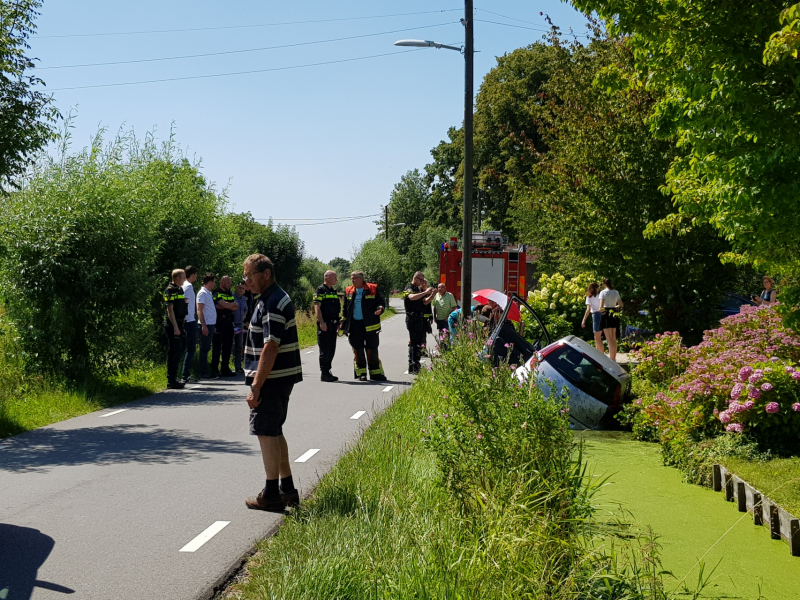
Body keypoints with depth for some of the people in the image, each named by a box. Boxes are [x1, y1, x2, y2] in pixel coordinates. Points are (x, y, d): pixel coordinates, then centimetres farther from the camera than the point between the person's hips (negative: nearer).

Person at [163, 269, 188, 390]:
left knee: (178, 352, 13)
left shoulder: (179, 289, 17)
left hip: (178, 324, 10)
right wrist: (175, 327, -21)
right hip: (173, 325, -10)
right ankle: (171, 381, -4)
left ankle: (173, 378, 20)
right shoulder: (170, 290, -12)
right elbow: (170, 309, -18)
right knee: (173, 352, -7)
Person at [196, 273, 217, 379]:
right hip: (206, 325, -9)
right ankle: (204, 373, -4)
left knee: (206, 349, 12)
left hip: (211, 324, 9)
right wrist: (204, 326, -22)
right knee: (204, 349, -6)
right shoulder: (202, 293, -11)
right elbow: (199, 310, -16)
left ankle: (205, 371, 16)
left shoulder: (208, 293, 17)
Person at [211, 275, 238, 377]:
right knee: (217, 346, -4)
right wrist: (233, 304, 1)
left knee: (228, 345, 8)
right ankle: (214, 368, 1)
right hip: (219, 322, -7)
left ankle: (225, 368, 14)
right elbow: (225, 305, -18)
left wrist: (226, 305, -10)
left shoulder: (230, 293, 18)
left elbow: (236, 307, 7)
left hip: (228, 322, 7)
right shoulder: (217, 293, -5)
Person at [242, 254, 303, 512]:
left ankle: (271, 495, 3)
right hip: (280, 377, 11)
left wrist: (256, 386, -23)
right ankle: (287, 489, 25)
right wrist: (258, 381, 20)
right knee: (274, 432, 17)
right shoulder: (276, 298, 15)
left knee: (267, 433, -4)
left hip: (272, 379, -11)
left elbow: (271, 348, -24)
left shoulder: (272, 304, -18)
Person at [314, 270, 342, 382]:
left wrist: (338, 324, 20)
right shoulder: (320, 290, -7)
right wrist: (321, 322, -22)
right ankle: (324, 374, -2)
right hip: (324, 325, -8)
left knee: (331, 350, 10)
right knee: (325, 350, -6)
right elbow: (317, 307, -15)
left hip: (333, 325, 8)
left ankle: (327, 372, 17)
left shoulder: (334, 291, 18)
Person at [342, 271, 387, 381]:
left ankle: (375, 373, 8)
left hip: (370, 325, -2)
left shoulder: (372, 289, 1)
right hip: (355, 325, 3)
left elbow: (380, 302, 3)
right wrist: (344, 323, 11)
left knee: (372, 349, 1)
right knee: (358, 350, 4)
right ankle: (361, 373, 11)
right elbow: (345, 308, 15)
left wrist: (380, 308, -19)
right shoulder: (348, 291, 11)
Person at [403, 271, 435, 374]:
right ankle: (412, 368, -14)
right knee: (413, 343, -12)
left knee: (419, 342, 13)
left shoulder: (419, 290, 19)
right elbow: (412, 297, -31)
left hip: (420, 319, 9)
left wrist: (432, 295, 1)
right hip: (412, 319, -9)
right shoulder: (409, 289, -9)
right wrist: (425, 292, -29)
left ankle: (416, 365, 22)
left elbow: (425, 302, 18)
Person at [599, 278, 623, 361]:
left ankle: (611, 359, -12)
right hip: (614, 316, 6)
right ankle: (614, 358, 17)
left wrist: (601, 309, 4)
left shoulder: (603, 292, -10)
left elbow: (601, 306, -17)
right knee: (614, 339, 13)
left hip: (606, 315, -6)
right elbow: (621, 305, 16)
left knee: (609, 339, -8)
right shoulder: (616, 292, 9)